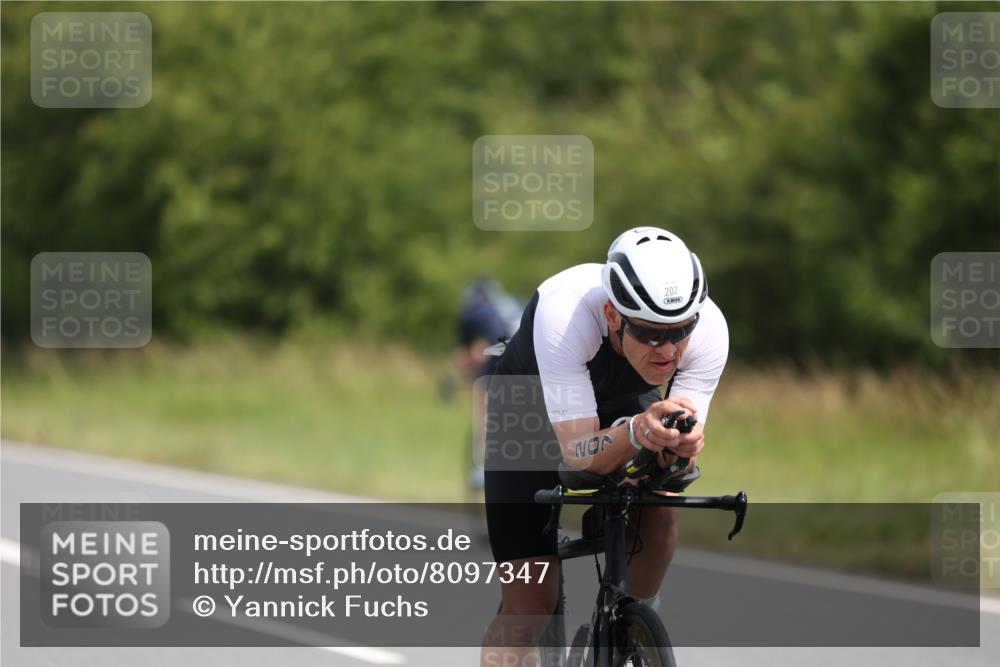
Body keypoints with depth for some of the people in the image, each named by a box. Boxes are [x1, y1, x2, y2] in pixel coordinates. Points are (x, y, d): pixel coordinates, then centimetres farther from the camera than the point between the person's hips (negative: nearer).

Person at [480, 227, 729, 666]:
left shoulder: (708, 328, -32)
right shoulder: (563, 312, -43)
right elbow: (578, 454, -44)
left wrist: (680, 445, -52)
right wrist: (636, 433, -64)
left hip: (623, 406, 3)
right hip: (529, 411, -3)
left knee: (659, 512, -26)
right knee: (530, 605, -12)